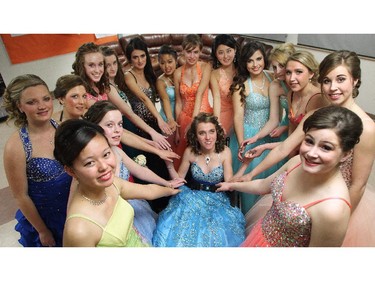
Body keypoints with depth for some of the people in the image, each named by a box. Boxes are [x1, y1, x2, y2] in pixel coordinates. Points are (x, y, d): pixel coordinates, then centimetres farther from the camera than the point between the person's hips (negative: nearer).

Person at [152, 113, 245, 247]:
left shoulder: (224, 152, -10)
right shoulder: (190, 152, -7)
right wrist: (169, 163, -13)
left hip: (217, 200, 0)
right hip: (192, 197, 1)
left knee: (217, 235, -24)